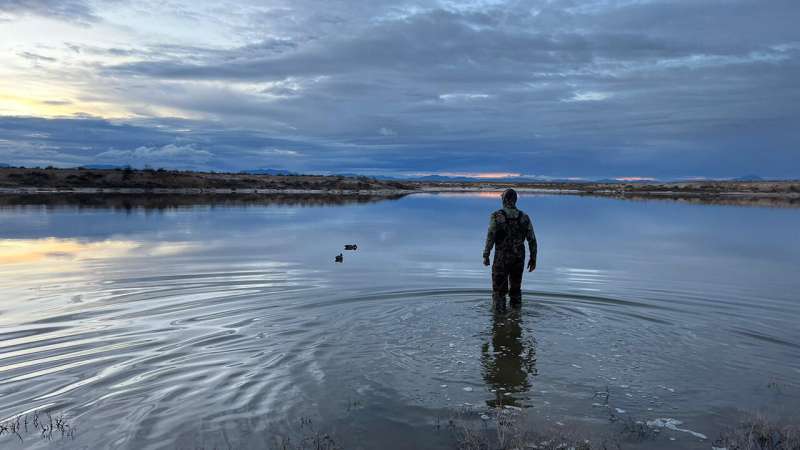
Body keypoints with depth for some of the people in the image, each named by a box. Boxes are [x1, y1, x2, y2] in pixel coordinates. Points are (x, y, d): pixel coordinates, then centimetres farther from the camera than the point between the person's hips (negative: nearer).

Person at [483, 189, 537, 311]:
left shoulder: (496, 216, -9)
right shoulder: (524, 217, 1)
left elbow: (490, 238, -14)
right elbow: (532, 240, 1)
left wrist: (486, 256, -4)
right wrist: (533, 259, 10)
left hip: (501, 259, -3)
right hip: (519, 259, 4)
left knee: (499, 291, 6)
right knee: (515, 290, 18)